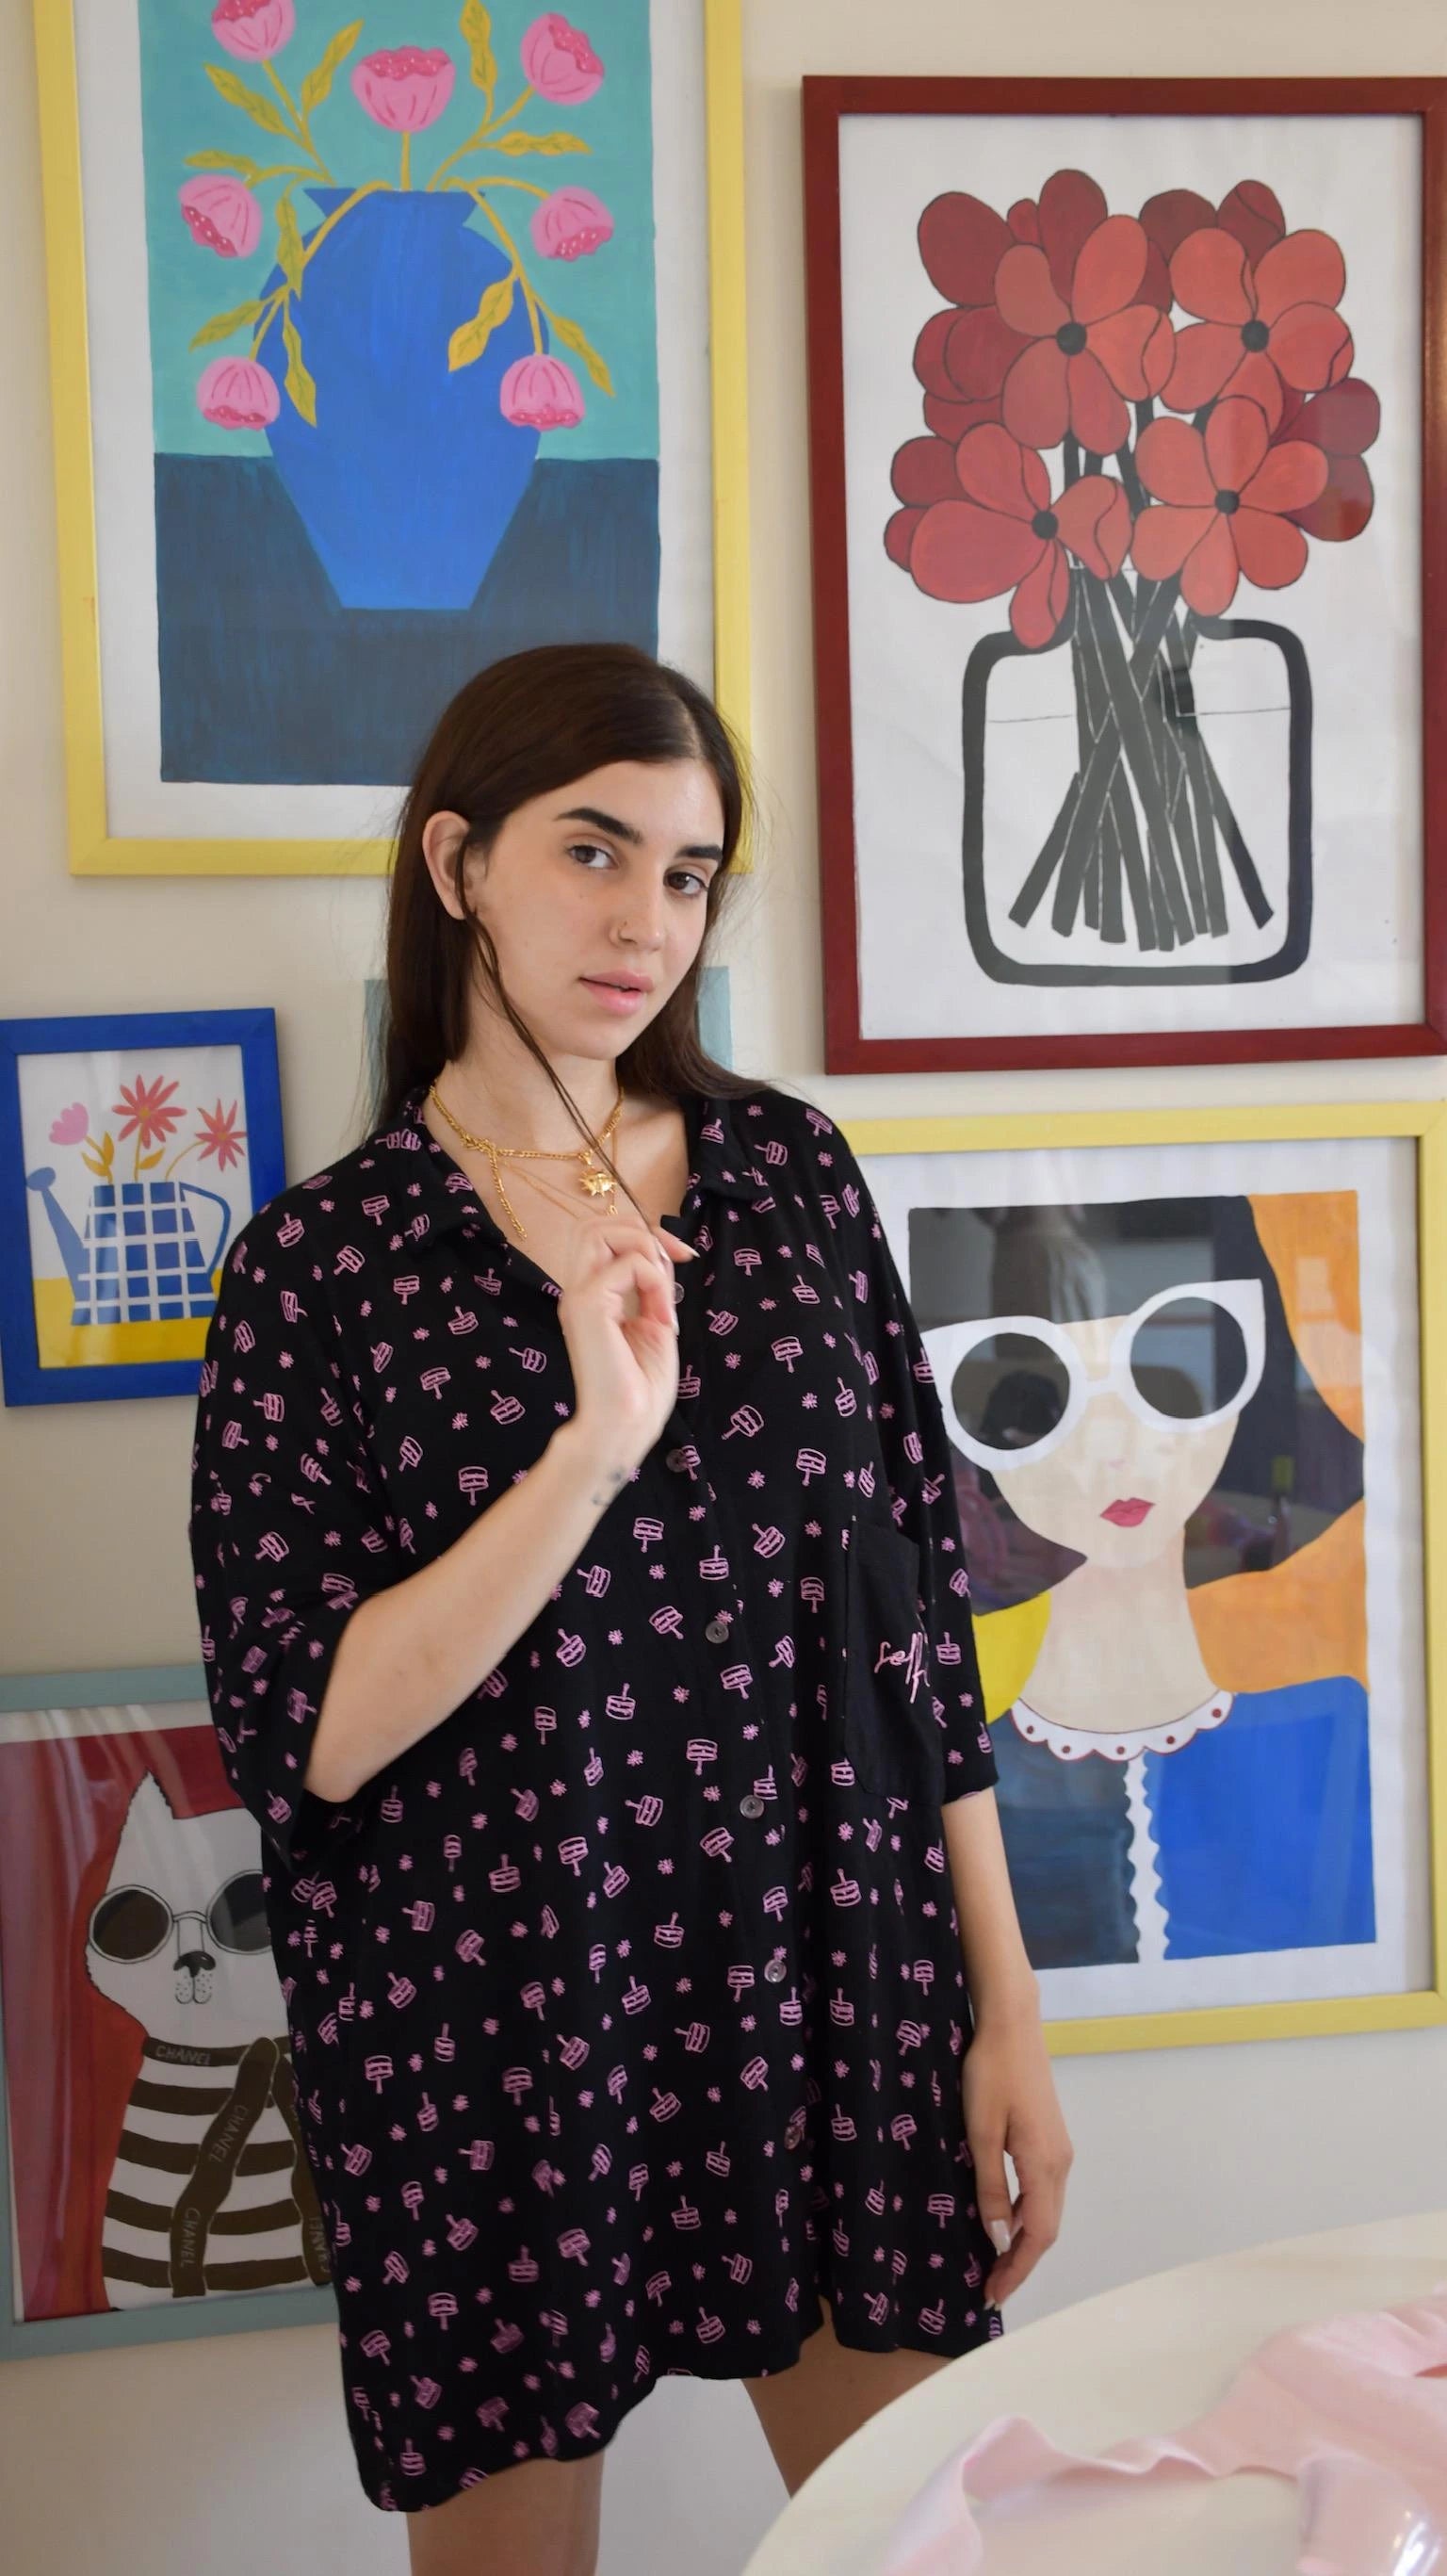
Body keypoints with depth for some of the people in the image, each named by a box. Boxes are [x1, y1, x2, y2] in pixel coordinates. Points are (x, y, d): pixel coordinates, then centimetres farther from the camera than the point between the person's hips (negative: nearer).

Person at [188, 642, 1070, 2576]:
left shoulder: (790, 1170, 3)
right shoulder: (326, 1258, -5)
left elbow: (917, 1597, 5)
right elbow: (300, 1738, -12)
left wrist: (1006, 2010, 4)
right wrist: (597, 1445, -23)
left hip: (837, 1977, 3)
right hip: (489, 2012, -2)